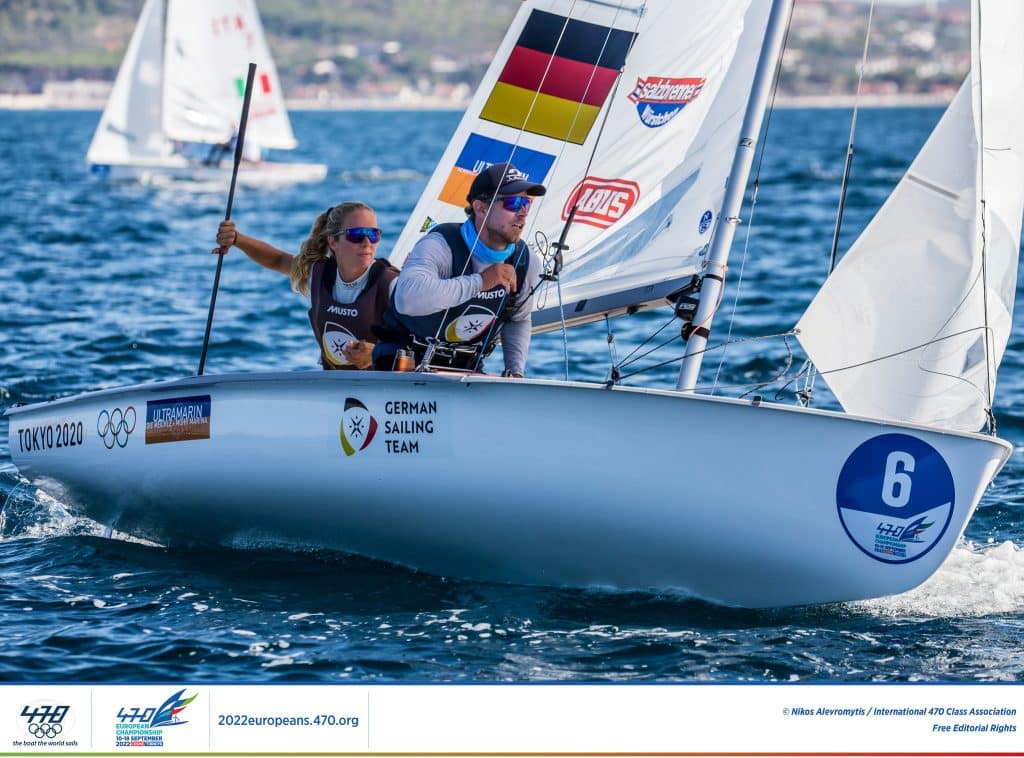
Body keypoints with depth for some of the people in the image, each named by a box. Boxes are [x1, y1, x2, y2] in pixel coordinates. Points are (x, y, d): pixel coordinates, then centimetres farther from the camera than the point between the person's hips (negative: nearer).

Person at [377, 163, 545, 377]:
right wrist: (479, 281, -38)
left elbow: (518, 321, 19)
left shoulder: (527, 262, -1)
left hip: (467, 369, 6)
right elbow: (408, 299, -44)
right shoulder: (440, 246, -22)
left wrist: (516, 371, 2)